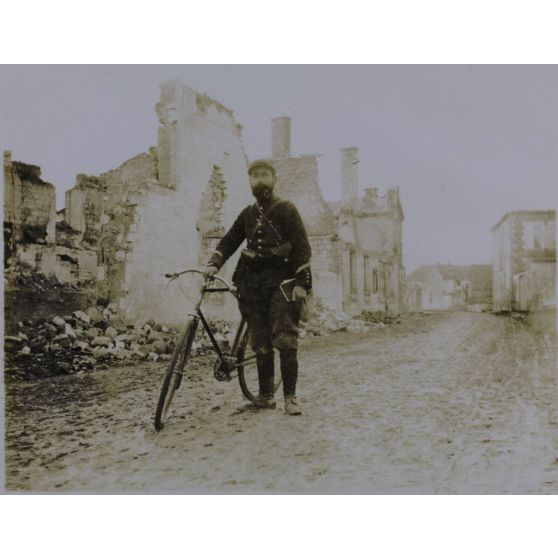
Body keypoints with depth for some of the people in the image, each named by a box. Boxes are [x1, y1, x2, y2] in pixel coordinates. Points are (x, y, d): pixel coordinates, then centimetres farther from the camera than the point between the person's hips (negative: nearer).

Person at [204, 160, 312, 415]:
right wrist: (213, 263, -2)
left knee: (285, 340, -10)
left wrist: (302, 282, -13)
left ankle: (290, 397, 0)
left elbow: (302, 246, -5)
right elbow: (229, 241, 16)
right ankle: (265, 395, 17)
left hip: (281, 281, -5)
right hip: (252, 283, 5)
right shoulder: (247, 214, 16)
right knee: (260, 343, 7)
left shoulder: (286, 209, 1)